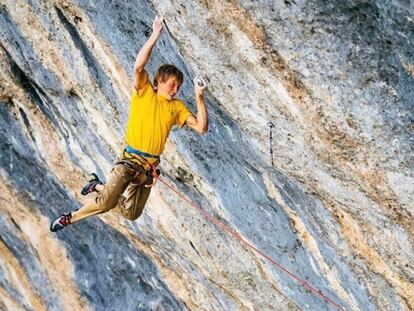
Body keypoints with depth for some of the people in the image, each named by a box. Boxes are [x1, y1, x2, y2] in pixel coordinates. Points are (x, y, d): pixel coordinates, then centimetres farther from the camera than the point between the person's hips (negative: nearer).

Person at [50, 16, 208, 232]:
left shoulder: (176, 107, 11)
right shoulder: (144, 92, -1)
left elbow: (201, 127, 3)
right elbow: (138, 66, -20)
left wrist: (199, 98, -7)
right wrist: (155, 36, -22)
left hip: (150, 167, 6)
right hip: (130, 160, -6)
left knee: (130, 213, 10)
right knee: (108, 202, -26)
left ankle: (98, 186, 32)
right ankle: (71, 217, -1)